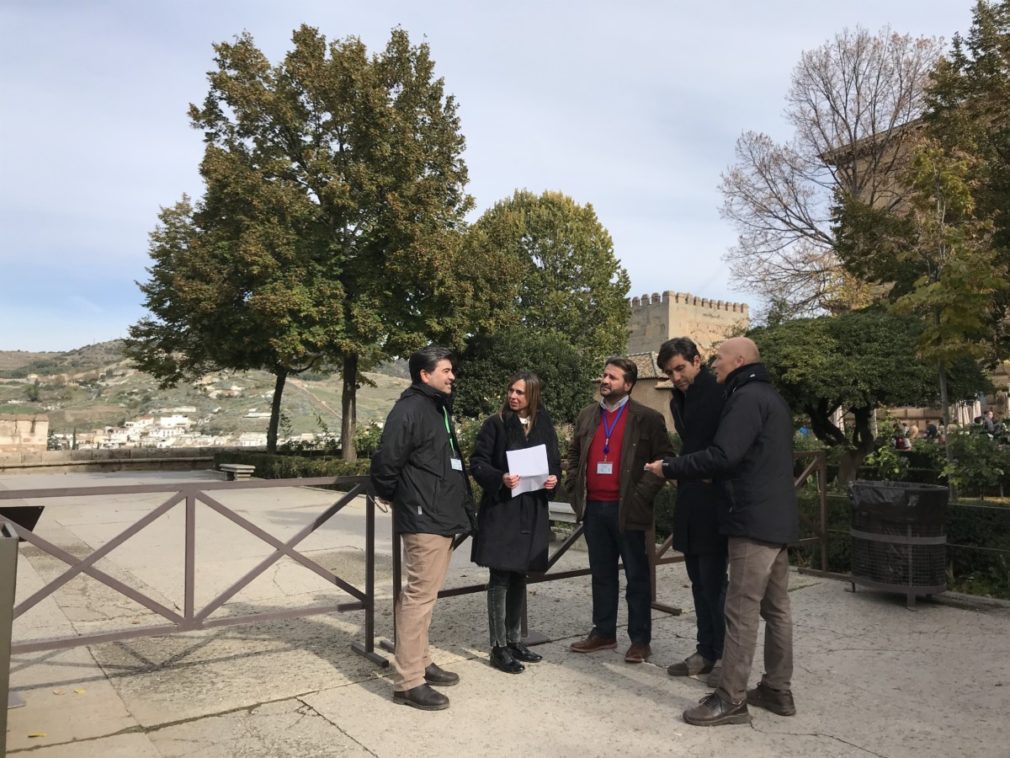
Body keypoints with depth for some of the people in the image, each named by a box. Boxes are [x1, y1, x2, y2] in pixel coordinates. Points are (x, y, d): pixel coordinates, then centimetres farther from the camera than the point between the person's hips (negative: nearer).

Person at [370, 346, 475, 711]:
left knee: (424, 594, 18)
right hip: (424, 519, -10)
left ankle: (420, 662, 31)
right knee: (420, 595, -5)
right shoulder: (410, 409, -16)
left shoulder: (438, 407, 16)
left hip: (442, 517, 10)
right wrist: (395, 497, -4)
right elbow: (385, 462, -20)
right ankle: (408, 681, 4)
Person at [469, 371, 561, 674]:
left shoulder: (544, 425, 7)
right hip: (500, 509, -4)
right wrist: (500, 478, -23)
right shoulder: (495, 424, -5)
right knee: (500, 578, 0)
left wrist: (553, 478, -7)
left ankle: (514, 640, 27)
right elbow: (477, 462, -7)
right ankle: (498, 647, 10)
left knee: (519, 576, 14)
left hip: (532, 511, 5)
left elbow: (555, 461, 14)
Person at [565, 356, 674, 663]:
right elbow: (574, 455, 19)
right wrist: (575, 489, 9)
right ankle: (603, 633, 26)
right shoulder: (587, 415, 11)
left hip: (627, 510, -5)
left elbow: (665, 459, -5)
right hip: (593, 508, 5)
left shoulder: (647, 418, -5)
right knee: (601, 574, 14)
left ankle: (640, 640, 15)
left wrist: (642, 494, -11)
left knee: (637, 576, 5)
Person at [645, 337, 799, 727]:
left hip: (755, 520, -11)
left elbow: (722, 456, -24)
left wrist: (669, 468, -14)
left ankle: (731, 700, 0)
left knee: (742, 611, -6)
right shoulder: (769, 396, 19)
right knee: (776, 607, 14)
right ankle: (777, 691, 23)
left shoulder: (747, 397, -14)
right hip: (777, 518, 11)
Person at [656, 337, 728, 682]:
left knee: (713, 582, -4)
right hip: (689, 502, 8)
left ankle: (727, 655, 10)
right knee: (700, 582, 13)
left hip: (714, 502, -8)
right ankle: (707, 652, 23)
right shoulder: (679, 399, 14)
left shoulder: (720, 393, -10)